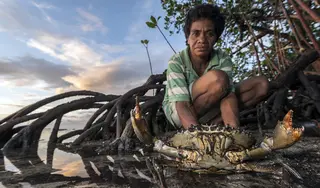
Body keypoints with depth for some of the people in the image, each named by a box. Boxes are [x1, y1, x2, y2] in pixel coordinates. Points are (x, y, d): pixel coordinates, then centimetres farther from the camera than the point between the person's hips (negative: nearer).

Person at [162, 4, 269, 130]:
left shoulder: (223, 60, -13)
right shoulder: (176, 62, -22)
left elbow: (228, 96, -26)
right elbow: (182, 105, -31)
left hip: (207, 109, 6)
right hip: (176, 113, -5)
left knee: (261, 83, -9)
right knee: (218, 78, -33)